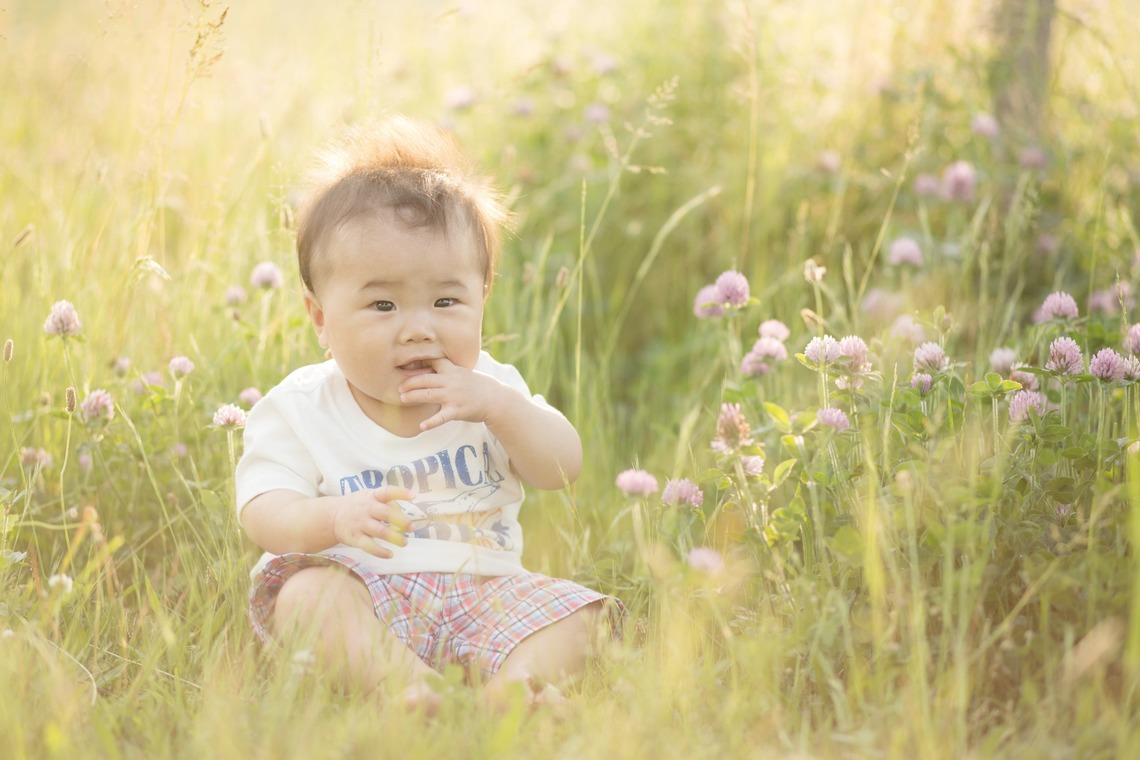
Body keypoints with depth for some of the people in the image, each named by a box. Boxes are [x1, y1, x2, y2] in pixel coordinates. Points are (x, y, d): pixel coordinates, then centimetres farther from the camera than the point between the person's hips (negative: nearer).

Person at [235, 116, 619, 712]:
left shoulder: (489, 391, 9)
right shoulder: (298, 411, -1)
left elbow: (562, 469, 1)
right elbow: (262, 513, -12)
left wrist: (501, 407, -17)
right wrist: (334, 519, -35)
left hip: (478, 593, 3)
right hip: (361, 591, -2)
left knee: (584, 614, -20)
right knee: (303, 596, -33)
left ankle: (515, 679, -45)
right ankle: (409, 686, -50)